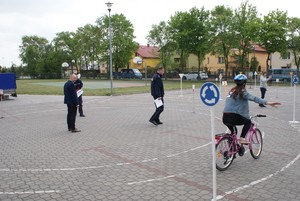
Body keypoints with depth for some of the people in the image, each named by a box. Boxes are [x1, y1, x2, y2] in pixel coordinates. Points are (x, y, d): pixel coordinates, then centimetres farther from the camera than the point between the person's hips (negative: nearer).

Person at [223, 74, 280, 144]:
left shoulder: (232, 91, 16)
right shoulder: (242, 92, -5)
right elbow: (254, 98, -18)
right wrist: (267, 102, -25)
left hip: (225, 117, 7)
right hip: (234, 117, -6)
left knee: (233, 132, 29)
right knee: (248, 122, 21)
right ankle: (242, 138, 7)